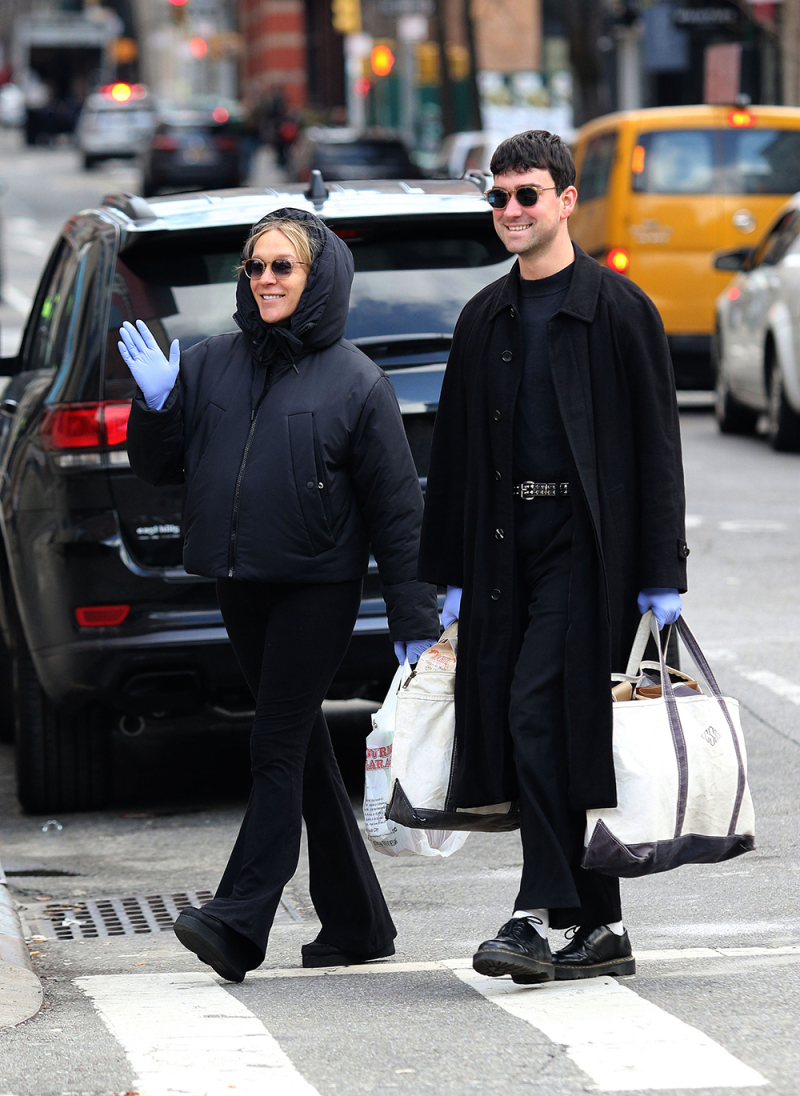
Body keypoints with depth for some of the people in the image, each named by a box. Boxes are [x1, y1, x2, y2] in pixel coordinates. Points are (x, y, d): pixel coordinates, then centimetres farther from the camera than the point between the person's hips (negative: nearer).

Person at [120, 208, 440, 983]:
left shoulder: (354, 381, -5)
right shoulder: (210, 365, 7)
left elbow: (396, 504, -4)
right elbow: (158, 468, 11)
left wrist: (414, 615, -7)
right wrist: (156, 405, -9)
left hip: (318, 585, -6)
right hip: (241, 585, 6)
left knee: (278, 747, -11)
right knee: (303, 749, 11)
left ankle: (240, 919, -17)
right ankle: (356, 923, 20)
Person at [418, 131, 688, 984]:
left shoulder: (619, 310, -3)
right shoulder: (484, 319, 14)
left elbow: (655, 445, -5)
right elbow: (454, 449, 17)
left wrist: (660, 576, -10)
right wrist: (451, 576, 13)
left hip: (587, 544, -6)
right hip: (505, 545, 6)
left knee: (540, 713, -15)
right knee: (529, 721, 5)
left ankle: (540, 916, -13)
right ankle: (599, 929, 11)